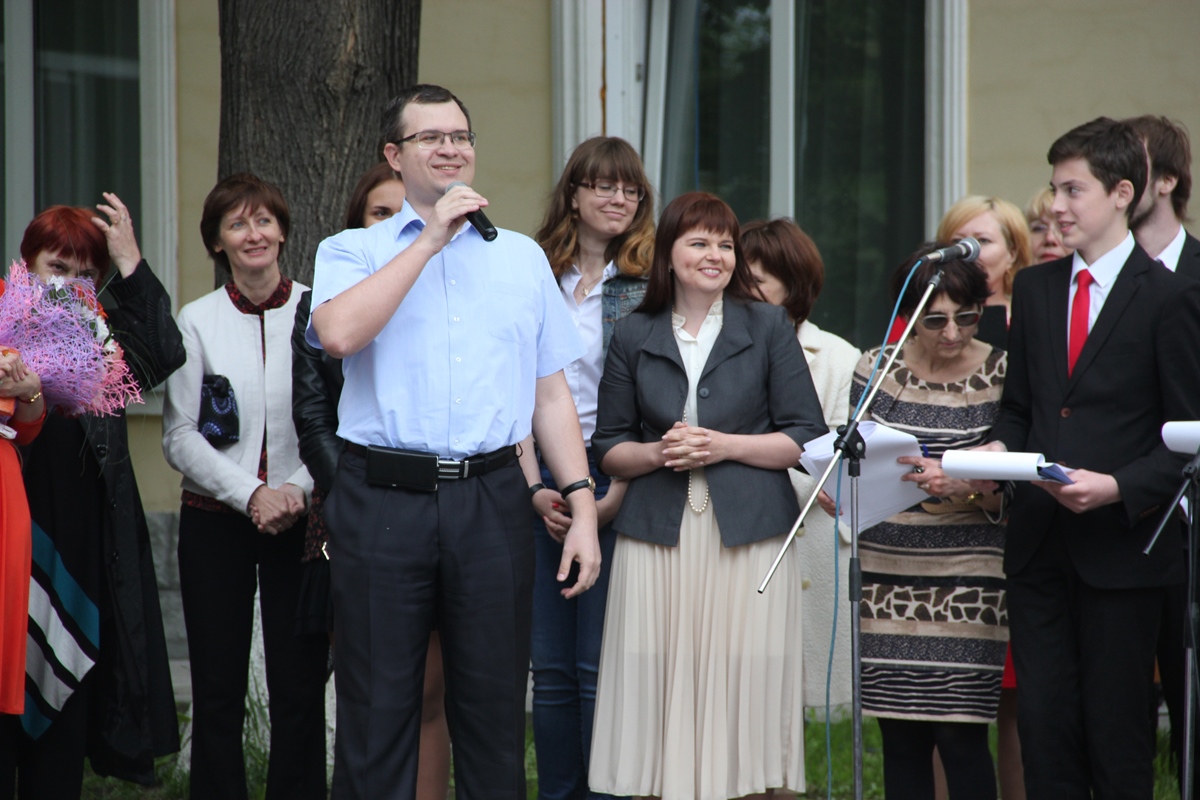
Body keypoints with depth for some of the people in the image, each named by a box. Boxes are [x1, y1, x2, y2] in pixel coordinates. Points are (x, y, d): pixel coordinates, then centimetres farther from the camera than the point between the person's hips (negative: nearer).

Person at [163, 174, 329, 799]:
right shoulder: (197, 320, 2)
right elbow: (179, 436, -1)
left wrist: (299, 489, -14)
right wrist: (251, 494, -12)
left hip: (302, 520, 0)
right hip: (216, 519, 0)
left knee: (300, 689, 0)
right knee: (217, 690, 3)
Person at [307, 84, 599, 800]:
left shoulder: (522, 256, 15)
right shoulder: (353, 252, 7)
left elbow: (551, 393, 14)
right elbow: (338, 333, -15)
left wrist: (583, 507, 4)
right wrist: (430, 239, -10)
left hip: (492, 499, 2)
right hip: (383, 499, -2)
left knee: (495, 711, 6)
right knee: (378, 712, 1)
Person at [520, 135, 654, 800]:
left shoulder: (650, 287, 0)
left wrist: (613, 497, -11)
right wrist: (536, 489, -3)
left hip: (615, 479, -3)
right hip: (539, 484, 3)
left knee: (601, 668, -5)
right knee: (550, 669, 5)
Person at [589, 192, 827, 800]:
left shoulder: (768, 327, 7)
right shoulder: (634, 336, 11)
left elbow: (807, 436, 4)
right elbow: (608, 447, 13)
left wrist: (724, 445, -8)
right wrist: (658, 453, -7)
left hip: (747, 537, -1)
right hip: (658, 539, 1)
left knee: (743, 688, -4)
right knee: (661, 694, -3)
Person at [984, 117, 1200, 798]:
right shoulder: (1034, 289, 13)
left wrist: (1118, 487, -19)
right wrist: (999, 449, -2)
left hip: (1121, 544, -5)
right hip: (1039, 541, 5)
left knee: (1117, 729, 1)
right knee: (1044, 723, 5)